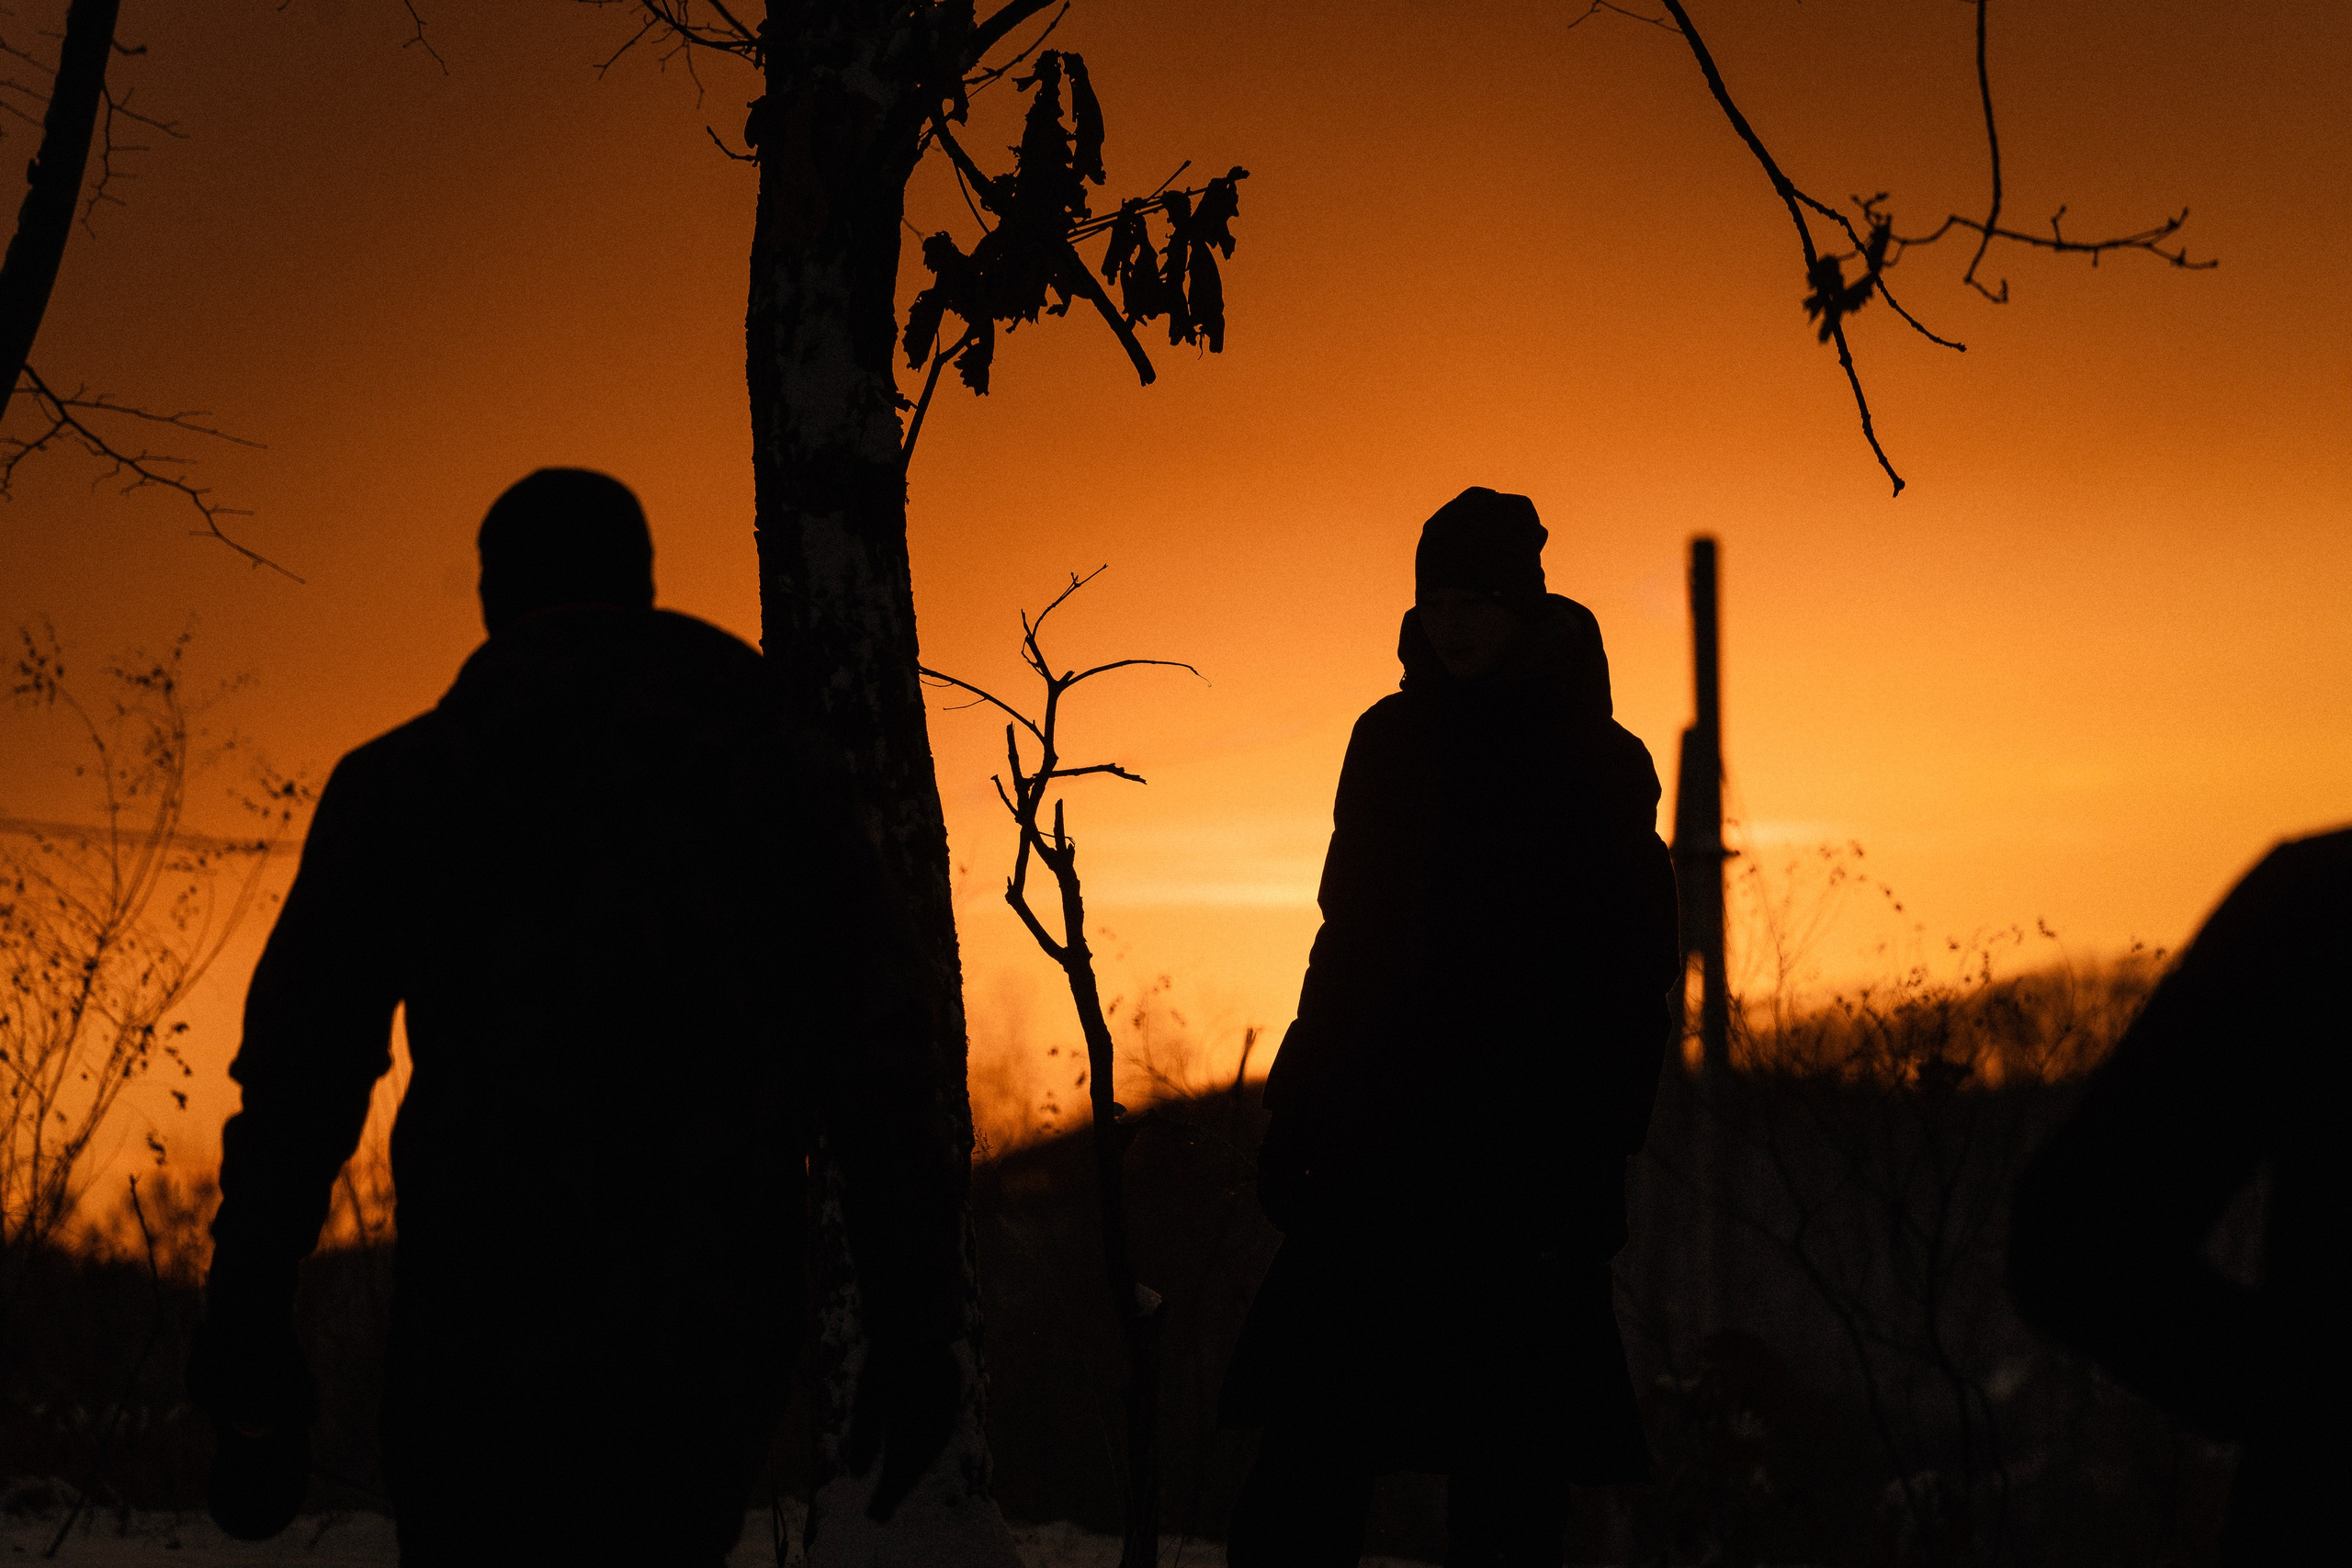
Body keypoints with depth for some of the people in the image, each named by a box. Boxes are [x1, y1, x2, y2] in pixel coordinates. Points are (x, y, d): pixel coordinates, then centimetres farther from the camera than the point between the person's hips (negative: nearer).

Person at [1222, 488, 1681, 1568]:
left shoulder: (1595, 764, 2)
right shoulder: (1394, 743, 12)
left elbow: (1637, 966, -1)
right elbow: (1350, 941, 14)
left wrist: (1600, 1150, -9)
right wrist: (1296, 1113, 6)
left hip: (1527, 1142, -3)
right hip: (1382, 1127, 3)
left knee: (1505, 1437, -3)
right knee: (1315, 1443, -3)